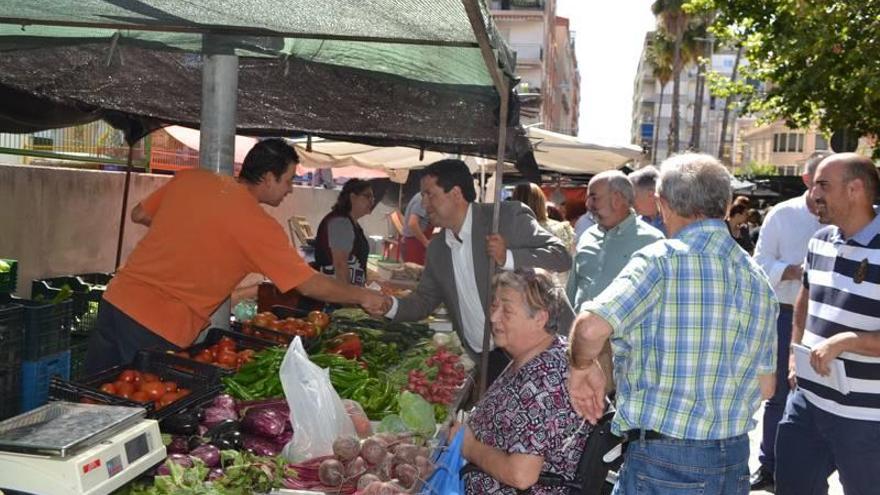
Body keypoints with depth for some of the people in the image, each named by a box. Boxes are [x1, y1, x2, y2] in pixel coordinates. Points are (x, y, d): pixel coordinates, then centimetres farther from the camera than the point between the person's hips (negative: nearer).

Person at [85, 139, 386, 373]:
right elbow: (310, 286, -7)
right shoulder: (259, 227, -12)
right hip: (160, 329, -7)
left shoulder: (189, 179, 4)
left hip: (117, 299, 7)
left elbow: (139, 215, 18)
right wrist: (363, 297, 6)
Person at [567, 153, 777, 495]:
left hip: (663, 460, -6)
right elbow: (766, 387, 12)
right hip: (735, 459, 7)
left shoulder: (660, 261, -14)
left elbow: (591, 327, -28)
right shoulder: (758, 279, 6)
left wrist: (582, 366, -8)